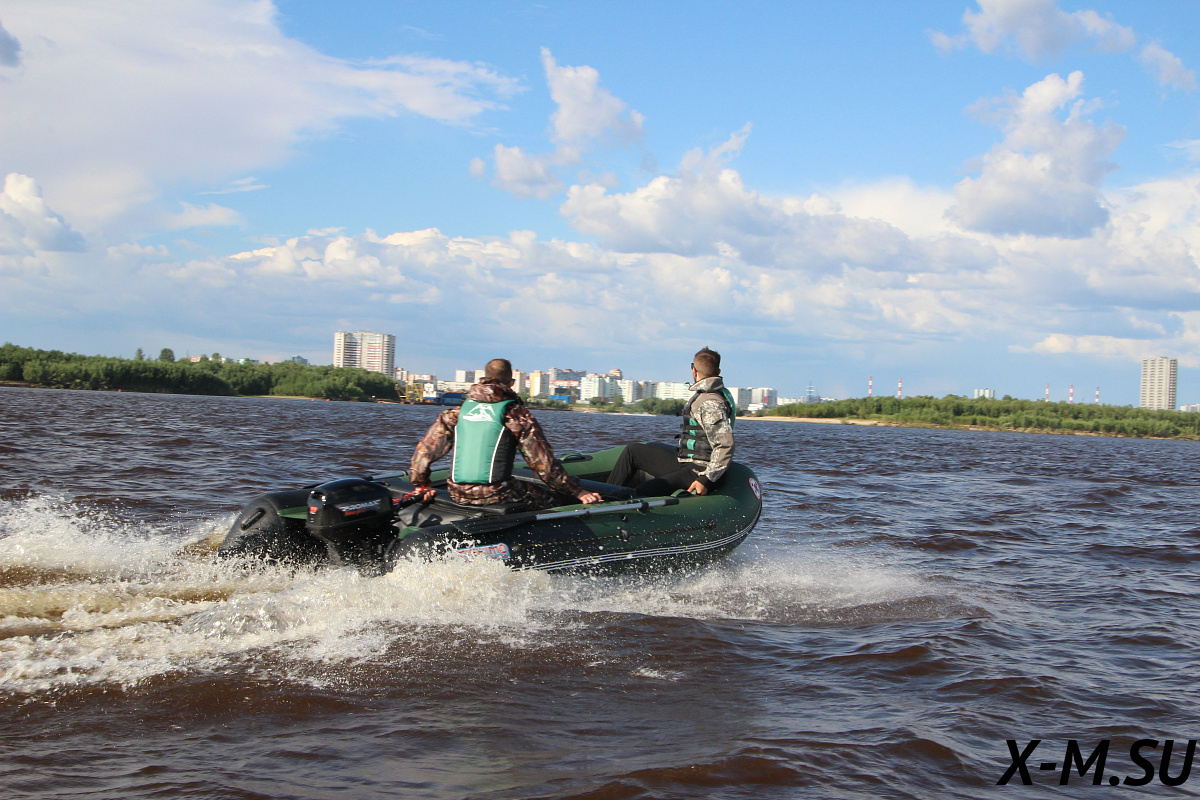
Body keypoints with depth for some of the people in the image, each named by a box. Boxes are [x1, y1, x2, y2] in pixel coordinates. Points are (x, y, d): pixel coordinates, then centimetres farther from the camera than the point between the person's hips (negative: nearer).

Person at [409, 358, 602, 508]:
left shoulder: (458, 411, 10)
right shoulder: (516, 413, -1)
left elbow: (427, 448, 11)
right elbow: (543, 461, -2)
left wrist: (421, 485, 26)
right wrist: (579, 492, 4)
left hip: (458, 494, 5)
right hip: (495, 495, -5)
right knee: (546, 498, 19)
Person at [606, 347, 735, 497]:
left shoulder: (710, 404, -21)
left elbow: (726, 444, -28)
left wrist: (706, 480, -27)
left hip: (697, 471, -11)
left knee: (641, 493, -23)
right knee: (632, 451, 16)